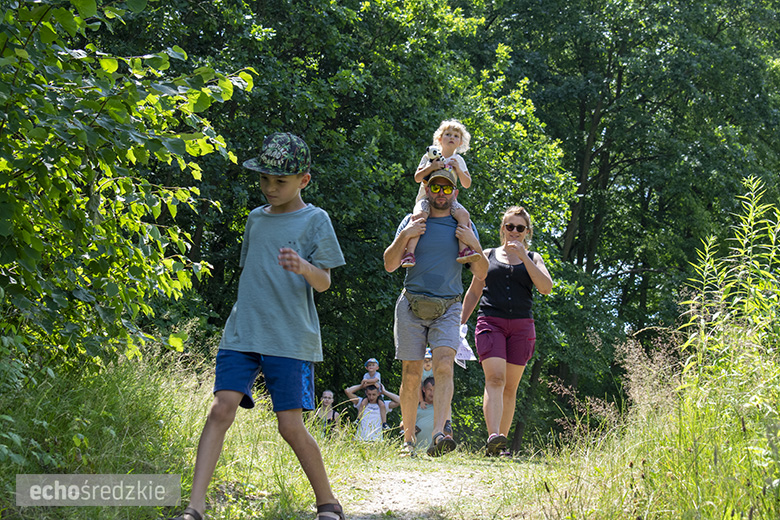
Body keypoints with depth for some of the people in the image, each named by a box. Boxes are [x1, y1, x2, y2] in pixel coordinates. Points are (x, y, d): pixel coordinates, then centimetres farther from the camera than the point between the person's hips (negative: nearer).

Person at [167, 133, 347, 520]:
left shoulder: (315, 220, 1)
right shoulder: (256, 219, 16)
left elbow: (324, 284, -6)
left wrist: (304, 267, -27)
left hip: (291, 339, -4)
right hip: (242, 333, 4)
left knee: (291, 426, -6)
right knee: (221, 408, -11)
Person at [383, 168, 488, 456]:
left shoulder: (464, 226, 10)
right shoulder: (412, 222, 7)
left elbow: (481, 273, 8)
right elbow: (390, 265, 2)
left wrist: (474, 245, -10)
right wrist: (403, 237, -14)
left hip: (448, 307, 0)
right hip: (412, 305, 0)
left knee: (444, 365, -19)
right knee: (411, 373, -2)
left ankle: (438, 436, -31)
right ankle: (408, 439, 10)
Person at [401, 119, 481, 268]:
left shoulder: (458, 160, 14)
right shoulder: (429, 156, 9)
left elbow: (467, 184, 9)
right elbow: (417, 177, 2)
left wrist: (458, 170, -8)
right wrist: (430, 167, -14)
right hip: (426, 196, -2)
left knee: (464, 214, -29)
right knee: (419, 215, -35)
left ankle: (463, 250, -35)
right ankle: (409, 252, -40)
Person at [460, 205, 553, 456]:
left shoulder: (533, 259, 15)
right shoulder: (489, 256, 15)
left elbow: (546, 287, -3)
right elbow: (474, 292, 20)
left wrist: (524, 257, -8)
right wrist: (459, 322, 12)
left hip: (521, 326, 2)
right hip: (490, 322, -2)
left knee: (510, 387, 2)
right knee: (495, 379, -20)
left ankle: (501, 440, 6)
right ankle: (493, 437, -35)